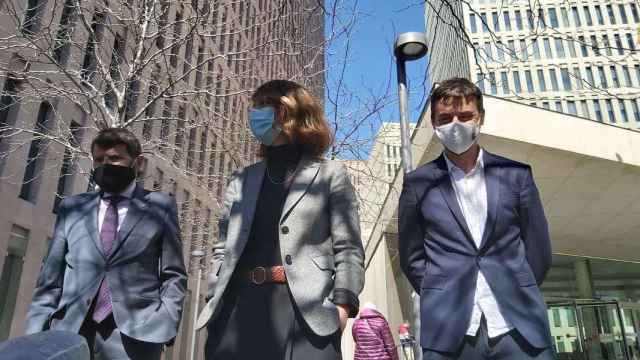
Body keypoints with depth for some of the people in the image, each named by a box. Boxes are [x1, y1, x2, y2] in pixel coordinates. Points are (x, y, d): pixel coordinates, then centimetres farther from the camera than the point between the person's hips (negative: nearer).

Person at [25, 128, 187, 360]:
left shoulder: (160, 207, 5)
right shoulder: (71, 207, 13)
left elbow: (173, 275, 3)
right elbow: (51, 276, 11)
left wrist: (165, 327, -8)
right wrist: (35, 334, 3)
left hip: (134, 334, -2)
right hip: (70, 331, 3)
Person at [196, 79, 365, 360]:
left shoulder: (330, 175, 10)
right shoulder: (241, 180, 22)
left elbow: (348, 248, 2)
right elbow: (224, 246, 18)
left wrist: (343, 301, -11)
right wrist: (214, 301, 6)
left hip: (306, 309, -3)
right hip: (240, 304, 4)